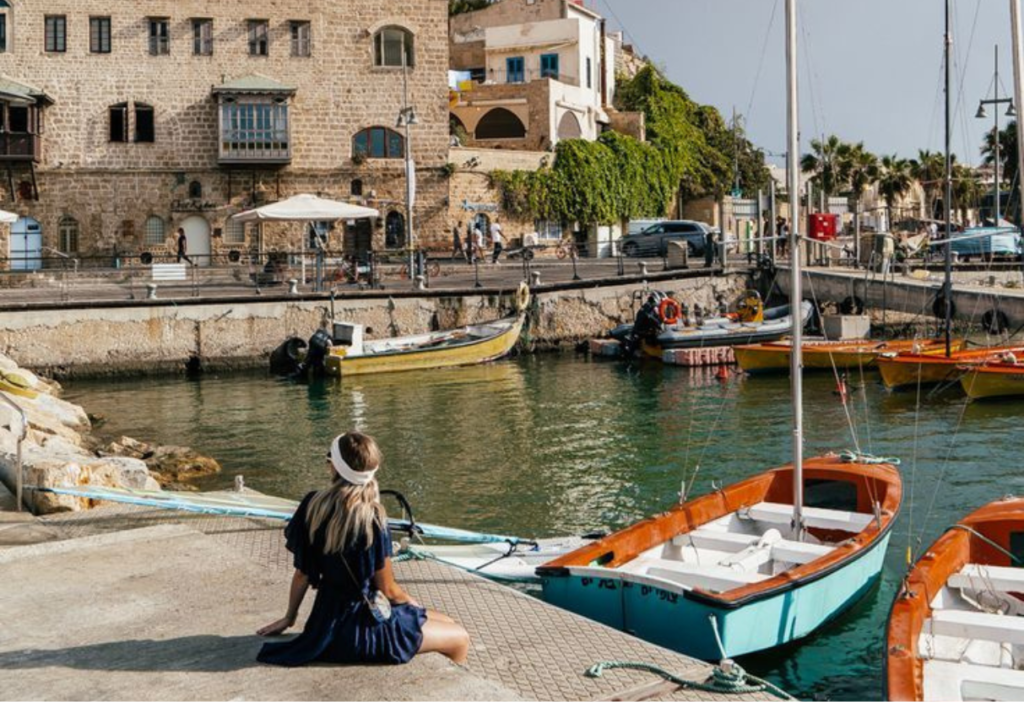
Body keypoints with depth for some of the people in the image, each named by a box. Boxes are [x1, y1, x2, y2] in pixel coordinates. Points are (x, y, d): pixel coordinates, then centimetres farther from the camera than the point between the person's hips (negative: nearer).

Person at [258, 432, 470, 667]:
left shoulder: (312, 504, -7)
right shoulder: (371, 517, -23)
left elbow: (302, 573, 0)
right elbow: (388, 589, -13)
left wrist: (289, 618, 16)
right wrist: (413, 604, 8)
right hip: (362, 628, -7)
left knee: (447, 623, 19)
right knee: (459, 639, 5)